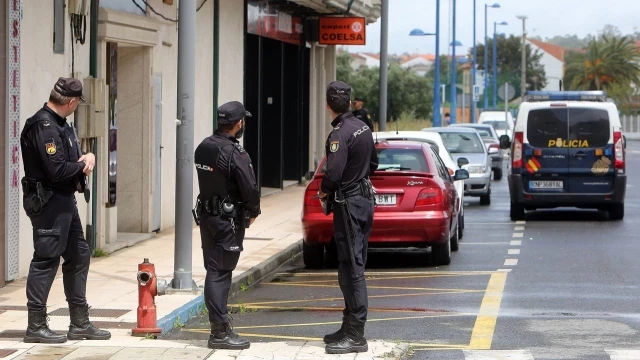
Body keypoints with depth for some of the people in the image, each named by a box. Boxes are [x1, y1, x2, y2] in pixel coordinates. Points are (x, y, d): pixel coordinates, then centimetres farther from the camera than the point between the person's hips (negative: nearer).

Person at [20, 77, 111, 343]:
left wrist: (88, 156, -3)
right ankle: (36, 326, 0)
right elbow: (57, 170, -25)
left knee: (78, 255, 14)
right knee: (46, 261, -6)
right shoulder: (44, 126, -19)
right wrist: (82, 166, -7)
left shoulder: (59, 124, 14)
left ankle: (80, 323, 22)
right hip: (48, 202, -11)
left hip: (65, 201, 11)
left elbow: (73, 158, 20)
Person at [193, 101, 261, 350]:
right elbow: (250, 188, -18)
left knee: (214, 270, 15)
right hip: (228, 220, -7)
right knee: (220, 272, -6)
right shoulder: (235, 154, -20)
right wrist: (253, 212, 2)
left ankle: (219, 318, 26)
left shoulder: (203, 147, 5)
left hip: (206, 215, 8)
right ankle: (220, 331, -4)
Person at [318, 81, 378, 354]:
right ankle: (350, 328, 23)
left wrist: (324, 191, -8)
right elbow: (373, 164, 21)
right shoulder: (363, 127, 9)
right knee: (353, 267, 15)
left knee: (352, 269, -8)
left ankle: (356, 336, -9)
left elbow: (334, 173, -27)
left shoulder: (339, 134, -19)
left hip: (348, 205, -9)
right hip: (364, 200, 9)